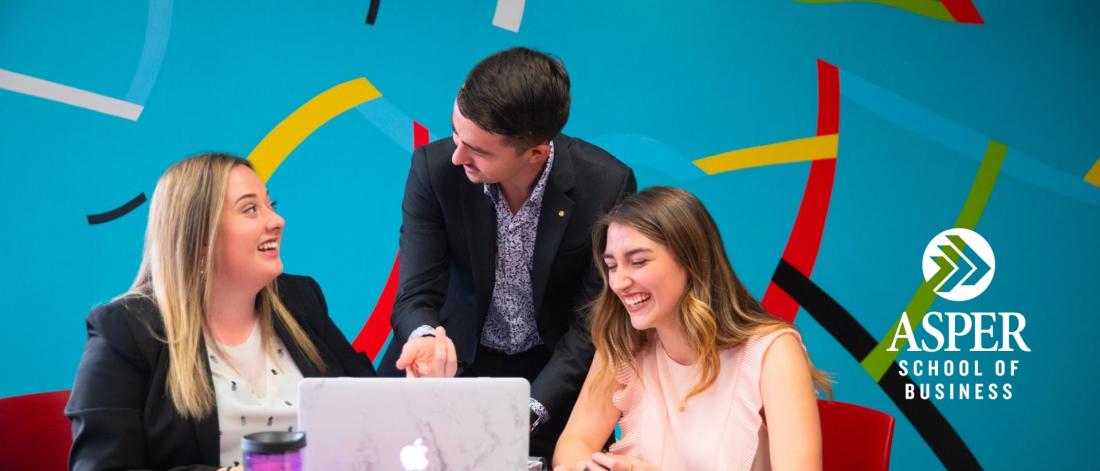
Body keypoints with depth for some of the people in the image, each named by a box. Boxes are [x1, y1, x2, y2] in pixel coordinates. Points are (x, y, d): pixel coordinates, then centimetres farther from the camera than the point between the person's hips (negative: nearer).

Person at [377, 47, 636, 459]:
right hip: (455, 360, 1)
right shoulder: (434, 167, -18)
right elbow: (418, 294, -14)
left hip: (554, 369, 0)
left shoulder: (608, 186, -20)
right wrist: (425, 337, -38)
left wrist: (530, 411, -27)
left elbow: (592, 320, -15)